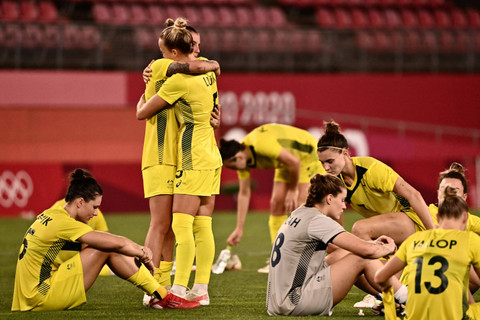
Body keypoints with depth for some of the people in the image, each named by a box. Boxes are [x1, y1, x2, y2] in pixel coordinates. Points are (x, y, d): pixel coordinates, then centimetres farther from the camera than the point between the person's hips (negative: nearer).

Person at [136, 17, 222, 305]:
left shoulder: (178, 81, -15)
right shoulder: (208, 72, 8)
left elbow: (142, 113, -7)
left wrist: (143, 97, 15)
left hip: (194, 160, -9)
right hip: (212, 157, 9)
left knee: (182, 225, -10)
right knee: (202, 226, 6)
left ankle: (179, 289, -15)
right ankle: (201, 289, 5)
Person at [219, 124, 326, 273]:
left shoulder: (262, 145, -36)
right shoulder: (243, 160, -9)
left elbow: (294, 162, -29)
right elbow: (244, 193, -1)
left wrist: (292, 191, -15)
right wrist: (239, 228, -1)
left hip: (308, 155, -8)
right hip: (286, 163, 8)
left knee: (299, 206, -17)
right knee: (276, 204, 0)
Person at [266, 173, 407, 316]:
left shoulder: (299, 214, 15)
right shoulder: (317, 220, -14)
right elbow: (367, 250, -18)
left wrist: (374, 243, 17)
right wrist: (388, 248, 3)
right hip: (295, 304, -10)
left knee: (342, 254, 21)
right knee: (362, 259, -8)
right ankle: (406, 297, 4)